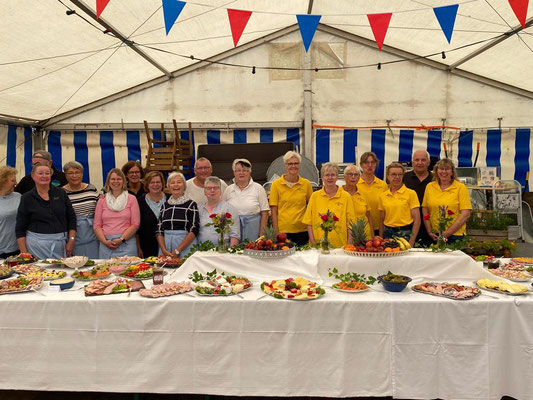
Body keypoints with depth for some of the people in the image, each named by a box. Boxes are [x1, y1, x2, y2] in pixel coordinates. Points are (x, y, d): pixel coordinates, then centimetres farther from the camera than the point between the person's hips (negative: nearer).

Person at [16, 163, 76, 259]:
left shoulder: (61, 193, 6)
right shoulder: (27, 198, 2)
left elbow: (71, 218, 8)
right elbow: (20, 229, 2)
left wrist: (71, 240, 0)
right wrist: (24, 253, -6)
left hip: (61, 243, 2)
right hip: (37, 245, -1)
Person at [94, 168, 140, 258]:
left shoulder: (131, 199, 7)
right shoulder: (102, 200, 14)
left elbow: (135, 224, 0)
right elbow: (97, 225, 9)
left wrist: (121, 239, -9)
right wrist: (105, 241, -6)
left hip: (126, 243, -2)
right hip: (106, 245, 2)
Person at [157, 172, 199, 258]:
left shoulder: (191, 204, -1)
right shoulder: (165, 205, 12)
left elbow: (194, 230, -9)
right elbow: (159, 230, 9)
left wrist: (177, 251, -13)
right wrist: (164, 250, -6)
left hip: (185, 247, -3)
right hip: (166, 244, 3)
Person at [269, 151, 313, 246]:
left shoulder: (306, 184, 5)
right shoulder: (276, 184, -1)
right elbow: (273, 211, -1)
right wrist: (276, 232, -6)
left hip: (302, 230, 2)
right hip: (283, 231, -2)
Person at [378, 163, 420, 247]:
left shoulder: (411, 193, -3)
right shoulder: (382, 196, 7)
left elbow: (417, 220, -6)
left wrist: (411, 242, -11)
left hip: (405, 234, -3)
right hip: (388, 234, 3)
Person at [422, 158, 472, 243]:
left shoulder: (461, 188, -2)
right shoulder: (429, 186, 7)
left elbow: (466, 214, -8)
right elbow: (425, 210, 8)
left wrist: (447, 234, -13)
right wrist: (429, 232, -3)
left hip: (454, 235, -2)